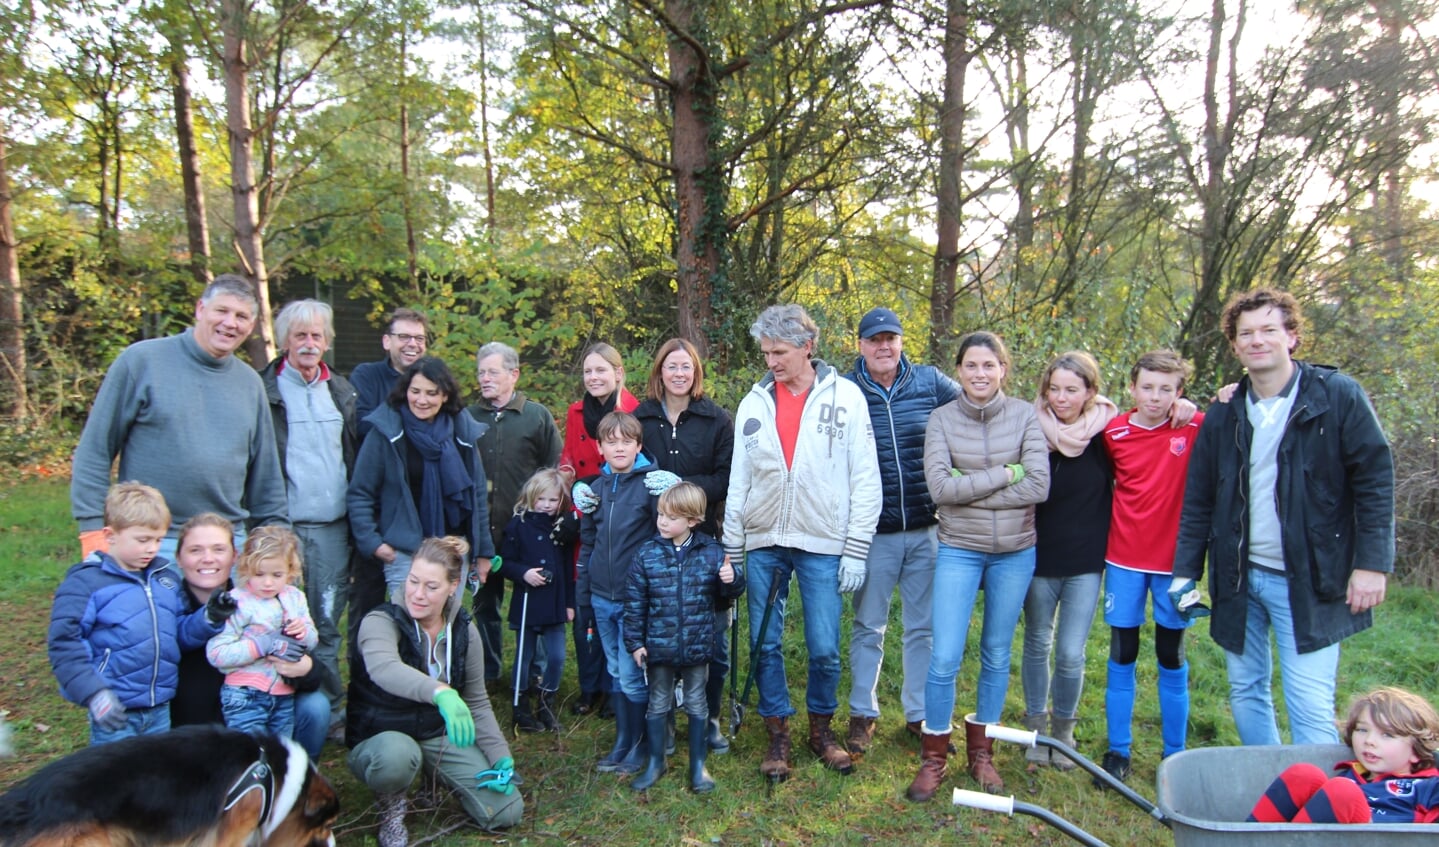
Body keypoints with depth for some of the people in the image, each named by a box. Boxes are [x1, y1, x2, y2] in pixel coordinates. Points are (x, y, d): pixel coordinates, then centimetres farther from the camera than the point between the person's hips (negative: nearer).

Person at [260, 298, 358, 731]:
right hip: (282, 526, -3)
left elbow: (357, 457, 15)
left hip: (333, 527, 3)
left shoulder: (342, 391, 13)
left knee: (327, 625, 9)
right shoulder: (263, 390, 0)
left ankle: (330, 713, 20)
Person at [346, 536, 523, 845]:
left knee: (507, 811, -9)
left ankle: (439, 775, 18)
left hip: (440, 737, 4)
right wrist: (441, 692, -62)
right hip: (382, 737, -4)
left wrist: (501, 756, -9)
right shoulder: (381, 622, -20)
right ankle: (391, 808, -5)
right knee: (397, 755, -41)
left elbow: (477, 702, 3)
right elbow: (383, 668, -44)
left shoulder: (464, 631, -5)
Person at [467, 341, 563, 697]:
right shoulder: (467, 417, 6)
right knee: (485, 602, 13)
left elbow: (554, 470, 1)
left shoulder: (538, 416, 1)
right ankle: (488, 672, 27)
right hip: (480, 530, 2)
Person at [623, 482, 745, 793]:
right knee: (658, 705, 15)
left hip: (697, 646, 0)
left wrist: (732, 580, -19)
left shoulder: (711, 552, -7)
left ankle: (698, 765, 30)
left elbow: (729, 592, 4)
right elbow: (635, 602, -3)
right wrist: (635, 642, -4)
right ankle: (655, 763, 33)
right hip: (658, 647, 0)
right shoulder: (647, 554, -7)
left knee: (697, 705, 14)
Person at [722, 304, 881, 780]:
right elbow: (738, 481, 10)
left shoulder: (845, 396, -3)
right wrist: (732, 550, 8)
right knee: (765, 644, 7)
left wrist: (856, 549, -7)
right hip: (762, 543, 3)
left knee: (824, 648, 3)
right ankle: (777, 734, 25)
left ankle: (821, 728, 27)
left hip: (822, 544, -2)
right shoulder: (754, 402, 6)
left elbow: (865, 479, -3)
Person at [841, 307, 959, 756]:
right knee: (868, 627, 11)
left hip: (926, 528, 2)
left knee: (923, 626, 14)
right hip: (874, 533, -2)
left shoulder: (931, 382, -1)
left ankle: (920, 714, 31)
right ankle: (863, 713, 28)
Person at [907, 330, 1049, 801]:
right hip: (959, 551, -1)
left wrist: (969, 490, -16)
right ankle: (934, 756, 17)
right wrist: (1005, 473, -16)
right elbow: (940, 487, -15)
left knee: (997, 655, 14)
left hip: (1015, 552, 1)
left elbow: (1039, 486, -13)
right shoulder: (942, 419, -5)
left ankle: (980, 748, 33)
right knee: (944, 658, -4)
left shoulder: (1024, 415, -4)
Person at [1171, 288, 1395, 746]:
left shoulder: (1338, 396, -5)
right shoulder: (1223, 415, 6)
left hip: (1308, 581, -4)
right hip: (1239, 579, 5)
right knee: (1246, 693, 15)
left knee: (1310, 709, -6)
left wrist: (1372, 564, -11)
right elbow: (1198, 501, 9)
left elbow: (1375, 481, -6)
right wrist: (1185, 571, 5)